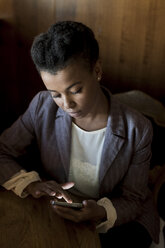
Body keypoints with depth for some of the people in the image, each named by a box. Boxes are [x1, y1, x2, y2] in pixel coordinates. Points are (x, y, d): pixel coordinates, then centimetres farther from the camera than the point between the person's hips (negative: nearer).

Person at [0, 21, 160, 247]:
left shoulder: (137, 130, -19)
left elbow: (132, 200, -10)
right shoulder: (42, 107, -13)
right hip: (56, 211, 2)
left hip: (116, 218, -1)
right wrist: (30, 183, -25)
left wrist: (101, 212, -32)